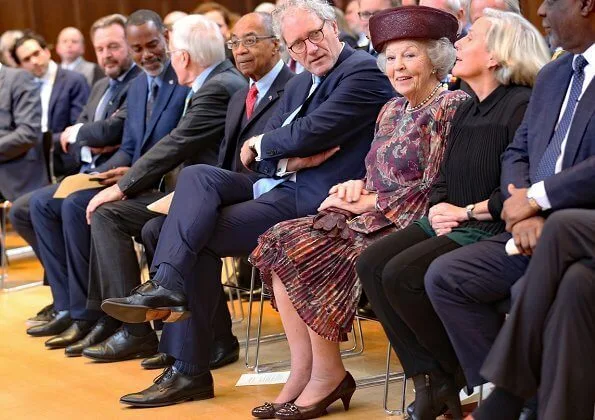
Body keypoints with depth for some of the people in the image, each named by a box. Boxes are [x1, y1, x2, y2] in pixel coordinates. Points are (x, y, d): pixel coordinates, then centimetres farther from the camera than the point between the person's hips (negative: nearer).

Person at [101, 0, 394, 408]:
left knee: (198, 237, -16)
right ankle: (167, 285, -22)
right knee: (198, 176, -14)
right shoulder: (300, 84, 19)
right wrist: (289, 159, -12)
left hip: (313, 201, -9)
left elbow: (310, 133, -19)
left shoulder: (365, 71, -9)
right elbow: (255, 156, 11)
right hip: (280, 185, 9)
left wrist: (263, 144, 0)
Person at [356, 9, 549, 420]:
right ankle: (428, 378, -8)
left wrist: (467, 212, -13)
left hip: (492, 229, -9)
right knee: (371, 264, -9)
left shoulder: (523, 106, -11)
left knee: (402, 275, -24)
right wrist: (438, 207, -1)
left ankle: (467, 378, -5)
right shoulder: (467, 111, 18)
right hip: (451, 224, 9)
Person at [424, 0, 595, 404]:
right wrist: (524, 214, -4)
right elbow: (517, 155, 17)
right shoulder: (551, 76, 16)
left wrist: (535, 198, -14)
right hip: (536, 230, 8)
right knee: (444, 276, -4)